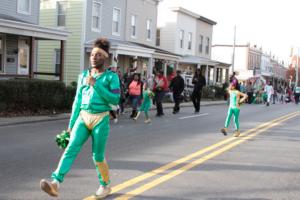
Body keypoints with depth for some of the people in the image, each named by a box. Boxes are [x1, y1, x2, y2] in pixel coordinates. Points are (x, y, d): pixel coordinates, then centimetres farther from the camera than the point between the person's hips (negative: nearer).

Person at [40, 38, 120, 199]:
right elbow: (77, 101, 13)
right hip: (83, 118, 4)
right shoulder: (83, 76, 10)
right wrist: (71, 123, 13)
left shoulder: (111, 77, -2)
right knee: (71, 149, -14)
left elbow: (115, 100, -13)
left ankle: (105, 185, 26)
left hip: (101, 120, -3)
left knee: (98, 156, 4)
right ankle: (55, 183, -26)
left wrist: (96, 85, -17)